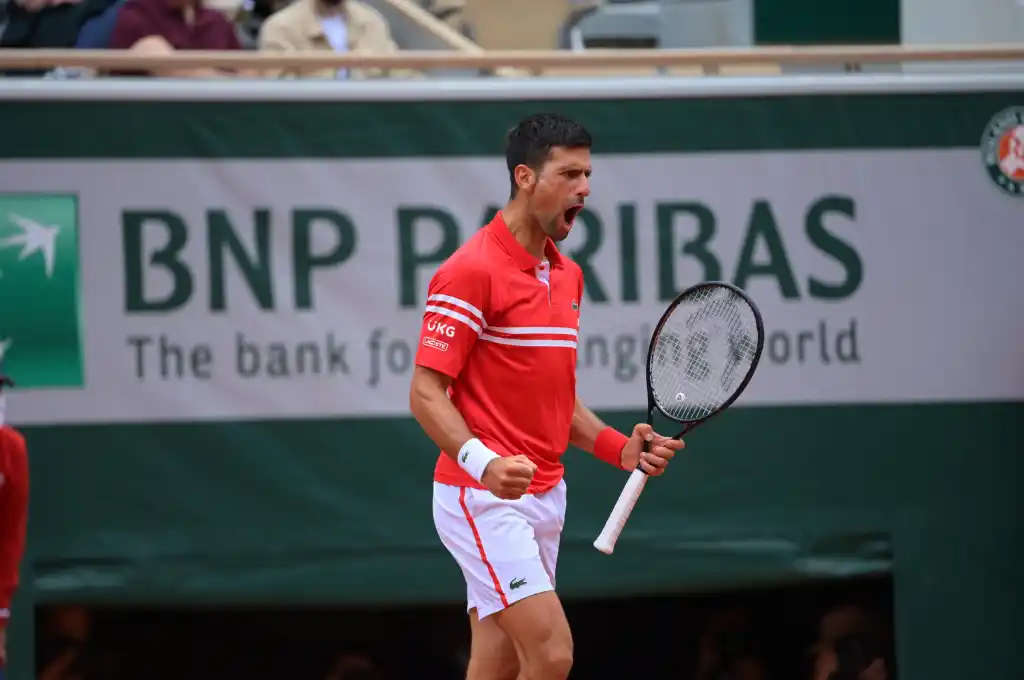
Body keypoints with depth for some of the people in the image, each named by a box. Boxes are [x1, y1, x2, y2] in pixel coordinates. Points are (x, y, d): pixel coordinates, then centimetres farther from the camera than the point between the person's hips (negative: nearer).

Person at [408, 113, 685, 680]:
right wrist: (482, 463, -31)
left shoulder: (568, 276, 15)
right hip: (482, 499, -9)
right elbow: (426, 393, -15)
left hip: (543, 498, 9)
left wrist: (621, 449, 8)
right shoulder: (471, 271, -13)